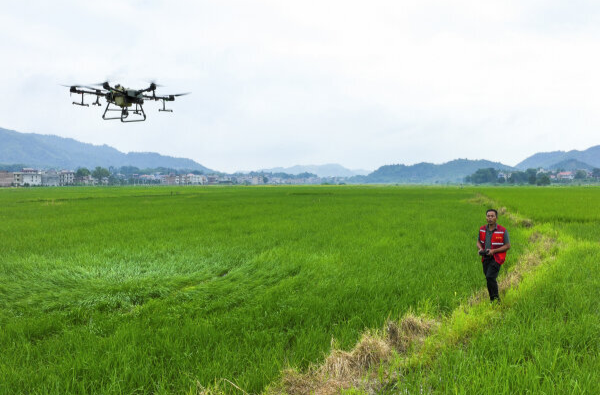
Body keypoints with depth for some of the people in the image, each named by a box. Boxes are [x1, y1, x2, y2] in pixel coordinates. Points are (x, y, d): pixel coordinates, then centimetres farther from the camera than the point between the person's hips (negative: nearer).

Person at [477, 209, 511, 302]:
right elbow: (478, 242, 17)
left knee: (490, 277, -19)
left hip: (496, 258, -5)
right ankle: (493, 301, 25)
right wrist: (480, 249, -6)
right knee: (490, 279, 11)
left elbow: (508, 246, -8)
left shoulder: (503, 231, -11)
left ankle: (495, 299, -4)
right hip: (485, 258, 5)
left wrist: (493, 251, -18)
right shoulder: (482, 229, 3)